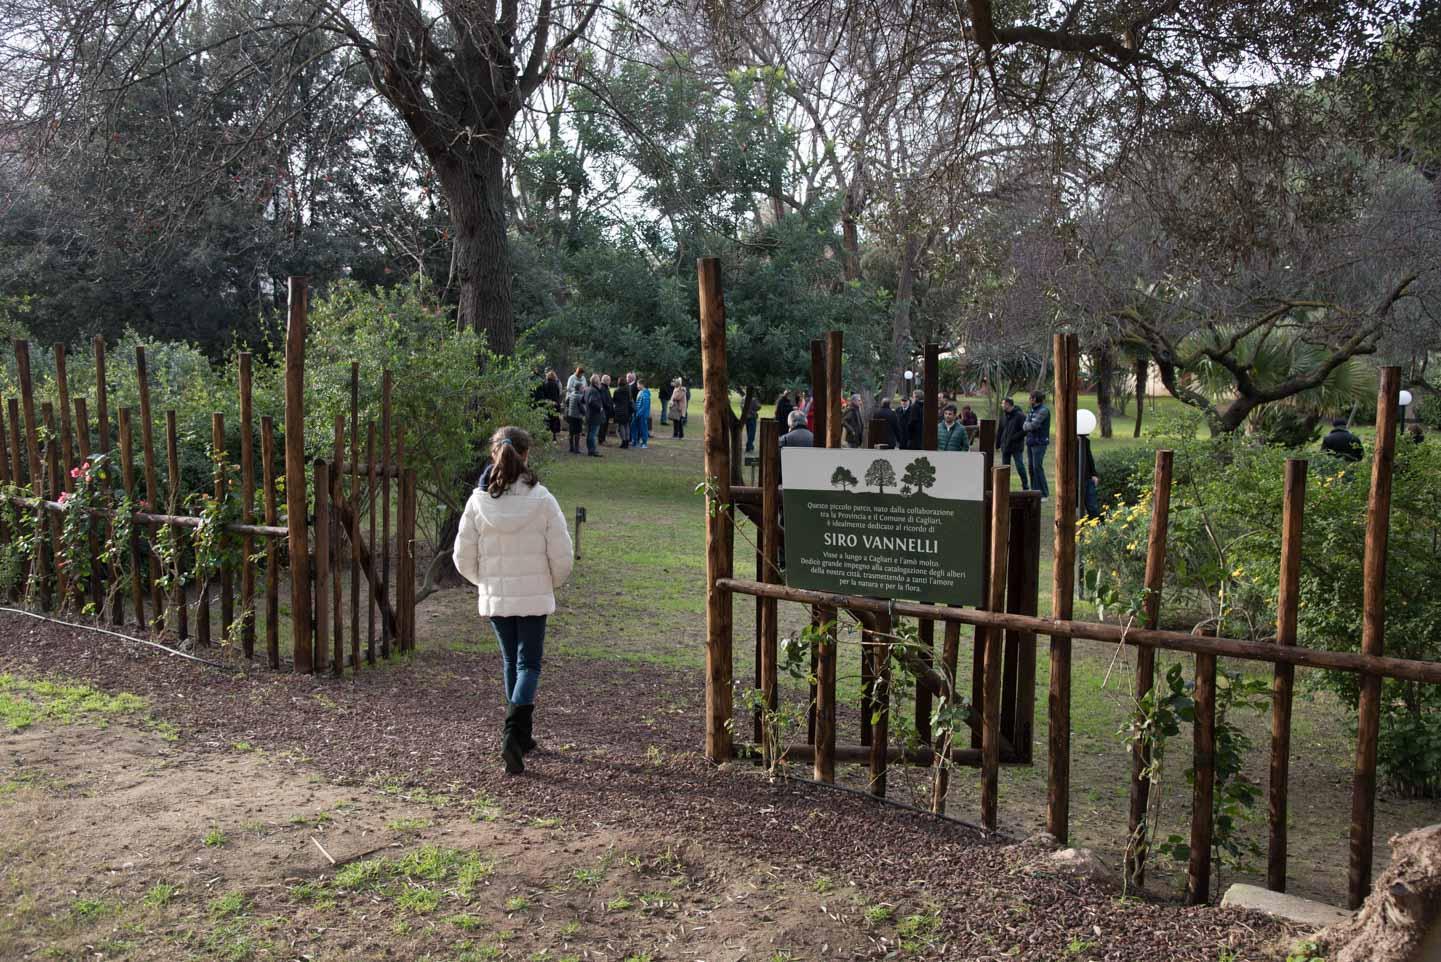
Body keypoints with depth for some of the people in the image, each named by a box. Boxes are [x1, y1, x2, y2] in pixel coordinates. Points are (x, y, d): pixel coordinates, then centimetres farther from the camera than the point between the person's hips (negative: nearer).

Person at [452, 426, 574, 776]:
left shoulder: (478, 501, -7)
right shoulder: (541, 500, -13)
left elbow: (463, 557, -1)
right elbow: (561, 554, -9)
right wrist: (552, 582, 12)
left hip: (494, 598, 3)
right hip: (534, 597, -2)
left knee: (511, 662, 18)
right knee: (528, 664, 5)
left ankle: (521, 736, 28)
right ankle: (513, 733, -14)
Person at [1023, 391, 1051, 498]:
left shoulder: (1044, 410, -14)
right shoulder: (1033, 410, 14)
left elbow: (1034, 425, -20)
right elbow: (1024, 426, 8)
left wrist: (1027, 426, -1)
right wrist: (1029, 426, -11)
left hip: (1040, 443, -8)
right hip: (1030, 442, 8)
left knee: (1037, 467, -10)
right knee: (1031, 467, 6)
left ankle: (1044, 493, -3)